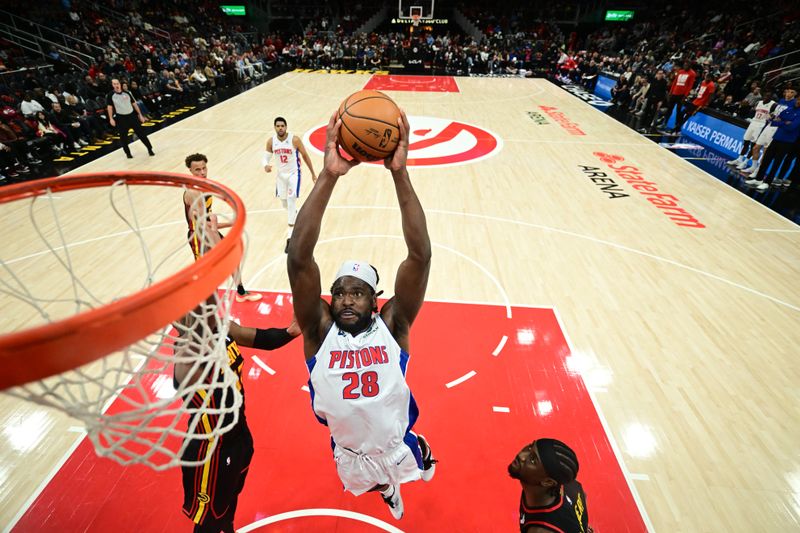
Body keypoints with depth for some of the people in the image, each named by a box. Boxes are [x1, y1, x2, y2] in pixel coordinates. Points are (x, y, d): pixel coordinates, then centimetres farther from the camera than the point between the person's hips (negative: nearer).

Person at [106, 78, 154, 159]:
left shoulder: (127, 93, 4)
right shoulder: (111, 95, -4)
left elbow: (134, 103, 10)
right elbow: (109, 107, -2)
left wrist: (140, 114, 6)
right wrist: (111, 119, -9)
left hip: (132, 115, 2)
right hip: (120, 118, -2)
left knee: (141, 133, 3)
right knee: (123, 137, 4)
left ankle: (150, 149, 12)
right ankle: (128, 153, 17)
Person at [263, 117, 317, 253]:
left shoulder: (294, 140, -19)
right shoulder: (271, 141, -8)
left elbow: (305, 156, -8)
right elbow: (266, 157, 1)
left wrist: (313, 174, -2)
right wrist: (266, 166, -25)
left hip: (294, 174, -5)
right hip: (281, 174, 5)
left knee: (291, 200, -17)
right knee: (284, 201, 17)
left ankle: (290, 237, -16)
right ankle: (295, 218, 53)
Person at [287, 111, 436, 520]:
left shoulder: (392, 327, -24)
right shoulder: (319, 330, -23)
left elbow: (420, 255, -37)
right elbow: (298, 258, -37)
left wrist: (399, 173, -45)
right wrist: (328, 176, -45)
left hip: (396, 446, -1)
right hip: (349, 454, 1)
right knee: (377, 486, 30)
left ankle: (421, 448, 64)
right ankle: (387, 490, 66)